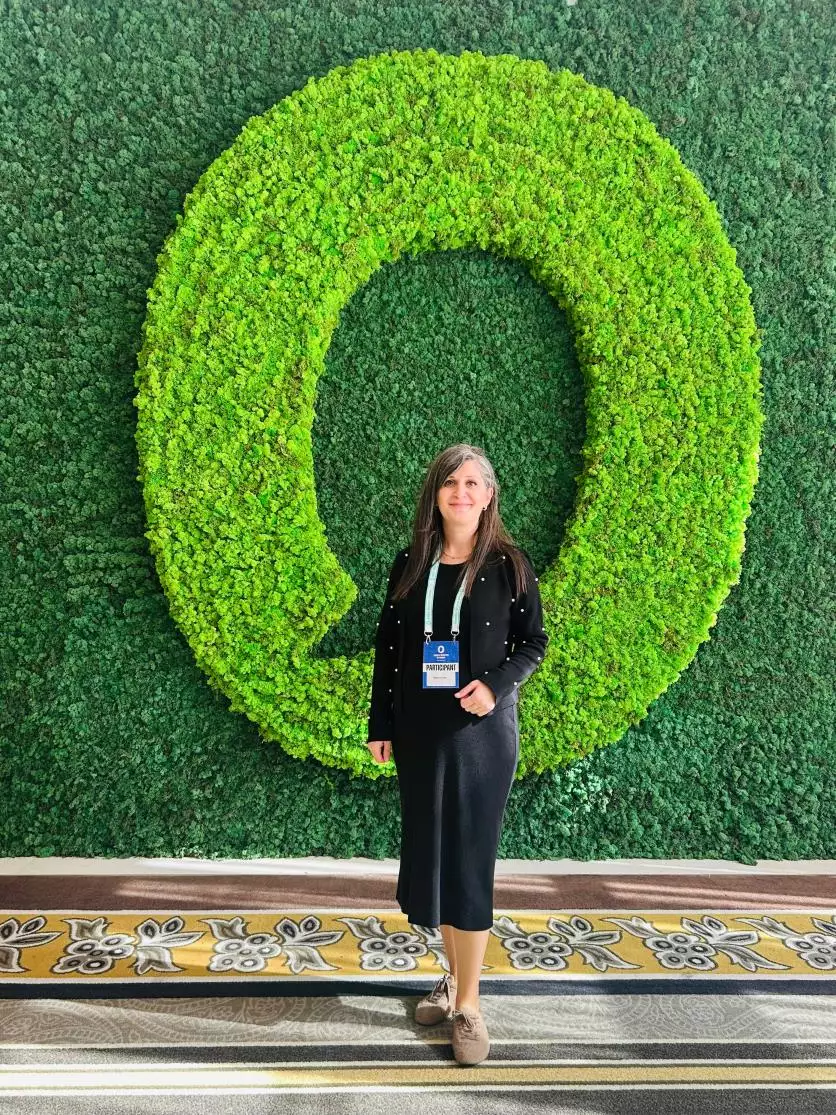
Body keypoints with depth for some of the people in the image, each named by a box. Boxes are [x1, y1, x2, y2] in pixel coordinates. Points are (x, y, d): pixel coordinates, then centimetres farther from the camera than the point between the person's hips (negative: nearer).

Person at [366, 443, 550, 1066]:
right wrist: (381, 725, 5)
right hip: (419, 731, 4)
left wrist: (496, 685, -18)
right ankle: (455, 975, 29)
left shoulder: (508, 564, -4)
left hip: (482, 731, -3)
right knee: (429, 855, 10)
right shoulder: (411, 564, 5)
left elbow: (535, 642, 0)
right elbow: (388, 645, 8)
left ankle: (468, 1006, 8)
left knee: (468, 858, -2)